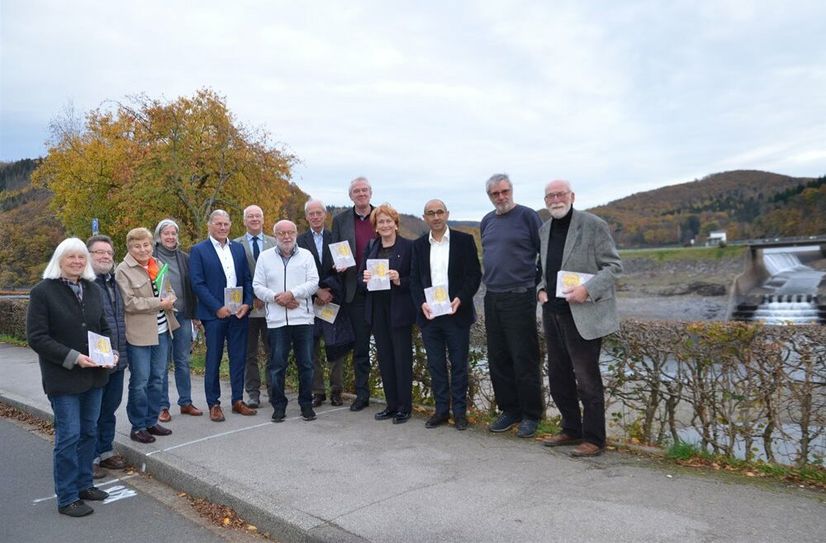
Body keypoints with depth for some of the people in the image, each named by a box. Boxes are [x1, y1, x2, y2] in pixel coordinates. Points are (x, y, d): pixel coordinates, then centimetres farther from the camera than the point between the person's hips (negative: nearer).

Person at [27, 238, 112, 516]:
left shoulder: (92, 290, 9)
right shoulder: (42, 291, -8)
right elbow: (36, 337, -12)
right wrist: (73, 358, -20)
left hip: (94, 375, 6)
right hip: (63, 378, -6)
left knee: (89, 431, 13)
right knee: (69, 435, -2)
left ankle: (83, 484, 27)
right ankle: (67, 498, 11)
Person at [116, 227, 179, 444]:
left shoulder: (157, 265, 11)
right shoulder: (123, 271, -8)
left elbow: (169, 290, 20)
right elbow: (128, 303, -16)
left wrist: (170, 299, -3)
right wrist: (159, 303, -17)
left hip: (162, 331, 6)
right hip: (139, 334, -6)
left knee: (157, 378, 13)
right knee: (140, 381, 2)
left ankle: (151, 421, 26)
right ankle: (138, 426, 15)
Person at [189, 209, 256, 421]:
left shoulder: (238, 248, 11)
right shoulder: (198, 250, -2)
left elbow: (247, 279, 10)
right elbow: (197, 284, -8)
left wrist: (247, 304, -4)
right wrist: (218, 308, -14)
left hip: (239, 313, 4)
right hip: (214, 314, -4)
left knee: (239, 358, 9)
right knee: (213, 360, 5)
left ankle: (238, 400, 20)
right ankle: (213, 404, 16)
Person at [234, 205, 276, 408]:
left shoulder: (274, 243, 8)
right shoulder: (235, 245, 3)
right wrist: (249, 298, -9)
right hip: (247, 306, -1)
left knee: (273, 351, 6)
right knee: (249, 353, 8)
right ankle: (252, 392, 17)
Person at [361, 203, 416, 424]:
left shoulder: (408, 246, -4)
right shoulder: (371, 248, 12)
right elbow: (360, 277, 13)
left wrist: (399, 280, -22)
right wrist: (365, 278, -9)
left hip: (400, 310, -5)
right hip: (377, 310, 5)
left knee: (402, 358, 1)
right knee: (384, 358, 10)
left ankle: (404, 406, 12)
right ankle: (392, 404, 21)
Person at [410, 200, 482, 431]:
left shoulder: (464, 240, -1)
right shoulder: (419, 245, 8)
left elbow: (474, 274, -3)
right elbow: (414, 279, 8)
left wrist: (460, 299, -16)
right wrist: (421, 303, -8)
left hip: (456, 313, -3)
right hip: (429, 314, 3)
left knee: (458, 364, 5)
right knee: (435, 365, 9)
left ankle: (460, 411, 16)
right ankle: (441, 409, 21)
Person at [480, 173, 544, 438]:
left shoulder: (527, 216, -5)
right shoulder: (487, 222, 13)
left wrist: (538, 283, -6)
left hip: (520, 297, -6)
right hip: (491, 298, 6)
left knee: (524, 360, -1)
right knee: (498, 359, 10)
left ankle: (531, 415, 12)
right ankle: (509, 411, 23)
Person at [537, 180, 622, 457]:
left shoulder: (593, 225, -7)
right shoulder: (544, 230, 12)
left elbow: (614, 266, -8)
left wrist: (587, 290, -20)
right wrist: (541, 288, 5)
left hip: (583, 315, -7)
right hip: (553, 313, 7)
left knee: (587, 379, 0)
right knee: (558, 377, 13)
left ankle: (594, 439, 13)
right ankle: (571, 430, 29)